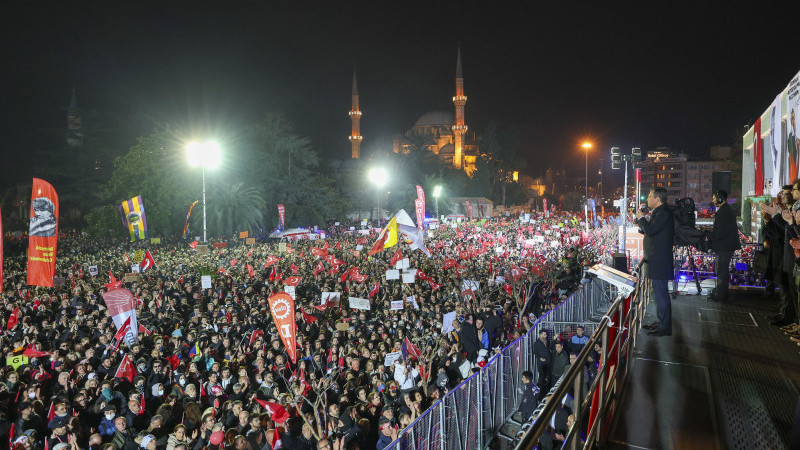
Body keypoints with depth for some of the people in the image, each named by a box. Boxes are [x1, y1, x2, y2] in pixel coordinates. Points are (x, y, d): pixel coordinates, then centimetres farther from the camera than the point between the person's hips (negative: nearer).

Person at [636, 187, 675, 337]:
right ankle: (662, 322, 28)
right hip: (656, 261, 11)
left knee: (661, 293, -6)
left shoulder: (663, 213, -17)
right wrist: (642, 224, 12)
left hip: (659, 261, -11)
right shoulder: (659, 212, 16)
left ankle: (665, 327, 0)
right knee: (659, 292, 18)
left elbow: (650, 230, -27)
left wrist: (641, 218, -13)